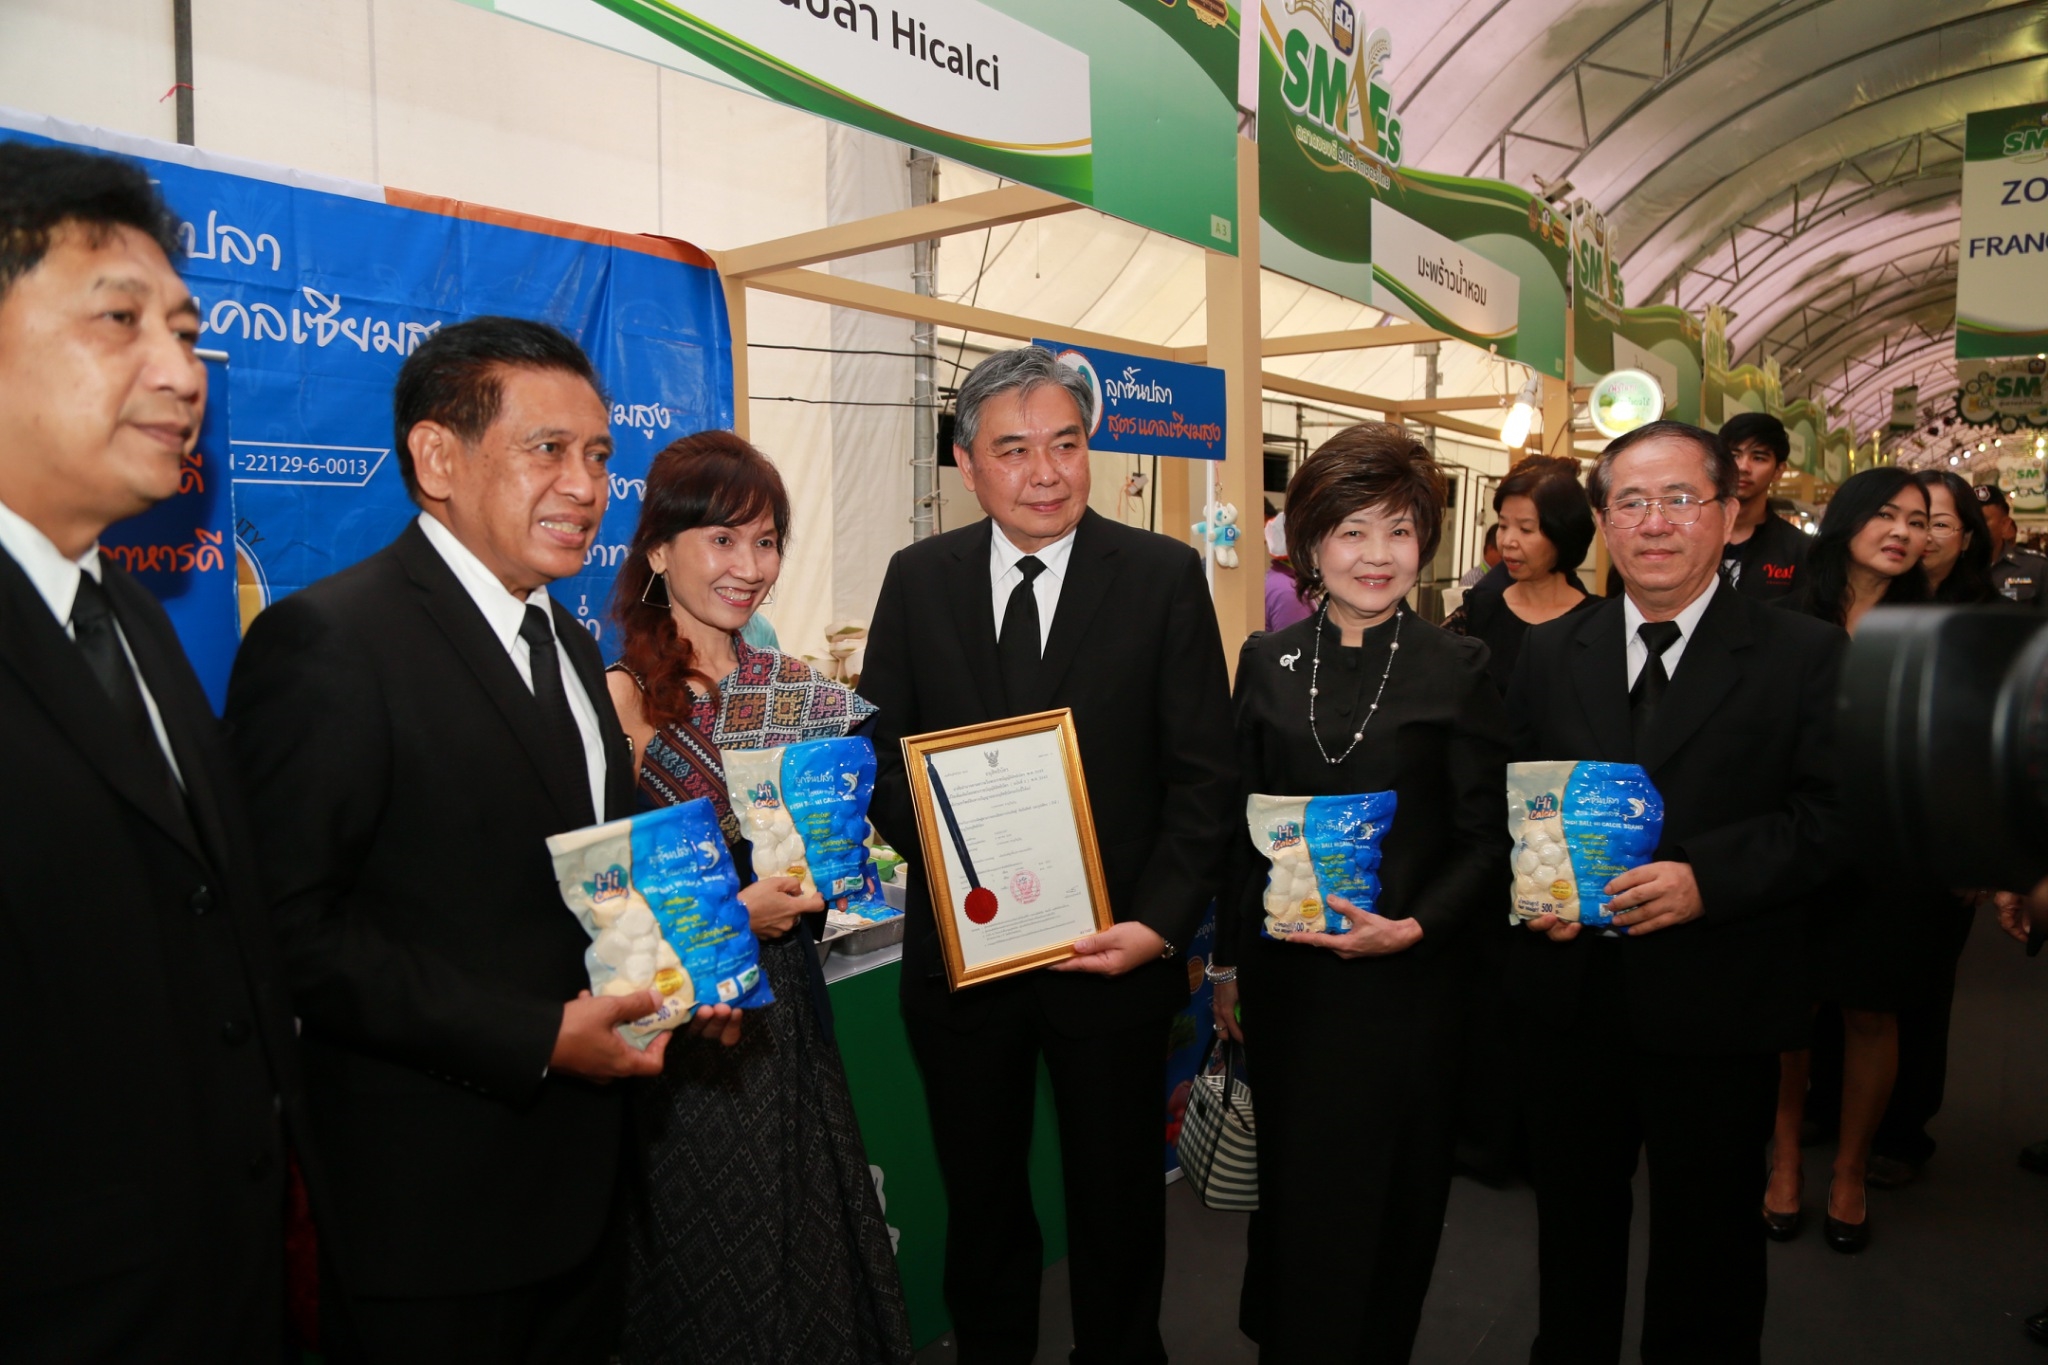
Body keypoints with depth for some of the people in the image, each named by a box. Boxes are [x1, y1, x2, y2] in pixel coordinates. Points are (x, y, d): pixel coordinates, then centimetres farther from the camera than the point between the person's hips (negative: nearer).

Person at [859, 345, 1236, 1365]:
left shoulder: (1164, 575, -6)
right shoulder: (918, 579, 0)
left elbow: (1205, 774, -7)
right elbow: (880, 748, 2)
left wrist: (1160, 924, -16)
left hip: (1114, 951, -1)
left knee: (1117, 1199, 18)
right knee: (978, 1196, 21)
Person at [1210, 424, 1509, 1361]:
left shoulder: (1458, 670, -5)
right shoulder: (1268, 662, 2)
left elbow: (1487, 841, -4)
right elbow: (1240, 826, 6)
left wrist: (1412, 929, -19)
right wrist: (1228, 965, 9)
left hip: (1403, 978, -2)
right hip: (1285, 976, 2)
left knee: (1385, 1203, 12)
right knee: (1291, 1194, 16)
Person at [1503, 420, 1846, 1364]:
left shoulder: (1804, 655, -4)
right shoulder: (1548, 655, 5)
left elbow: (1829, 813, -10)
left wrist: (1706, 878, -24)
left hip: (1716, 1010, -3)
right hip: (1570, 994, 3)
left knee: (1708, 1241, 15)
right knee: (1572, 1220, 21)